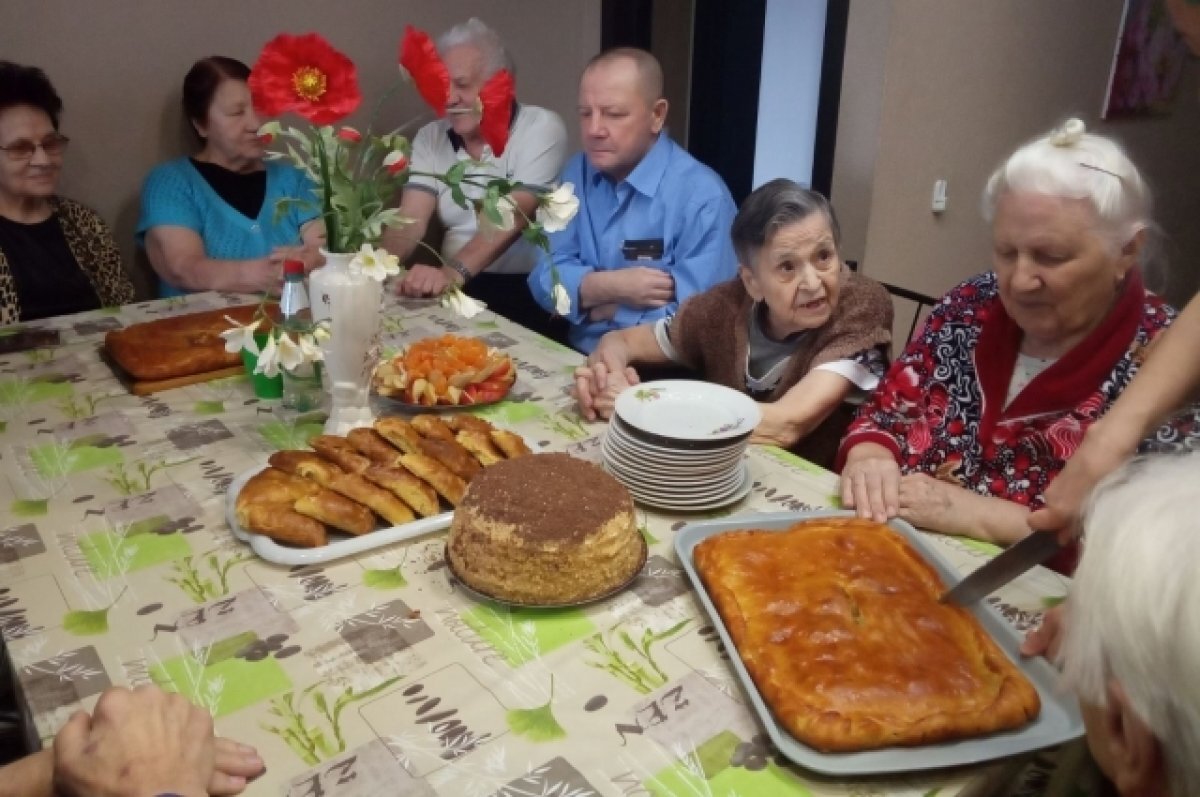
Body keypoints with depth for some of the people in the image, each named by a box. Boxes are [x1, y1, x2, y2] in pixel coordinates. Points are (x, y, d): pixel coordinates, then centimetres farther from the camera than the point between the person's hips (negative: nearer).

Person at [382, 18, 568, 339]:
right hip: (457, 287, 5)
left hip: (528, 290, -4)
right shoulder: (430, 138, 9)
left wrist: (453, 272, -34)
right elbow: (411, 221, -2)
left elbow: (512, 217, -19)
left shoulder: (541, 128, -6)